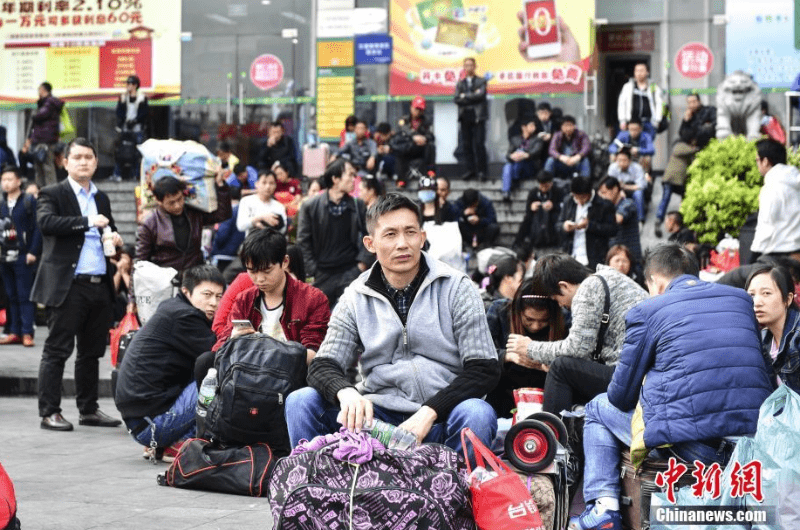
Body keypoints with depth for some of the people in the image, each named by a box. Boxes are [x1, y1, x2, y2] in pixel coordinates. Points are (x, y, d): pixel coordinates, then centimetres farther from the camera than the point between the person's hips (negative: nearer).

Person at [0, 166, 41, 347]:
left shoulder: (29, 202, -2)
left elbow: (37, 228, -7)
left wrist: (33, 252, -13)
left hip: (23, 257, -6)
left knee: (25, 296, -6)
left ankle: (27, 333, -5)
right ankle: (15, 332, 11)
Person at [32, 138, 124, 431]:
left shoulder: (101, 198, 19)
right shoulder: (52, 194, 0)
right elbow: (46, 222, -19)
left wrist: (114, 238, 8)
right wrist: (88, 222, -21)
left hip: (100, 285, 6)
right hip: (68, 285, -6)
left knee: (92, 351, 12)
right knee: (57, 350, -3)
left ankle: (88, 409, 20)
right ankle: (49, 412, 0)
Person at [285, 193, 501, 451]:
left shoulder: (456, 288, 1)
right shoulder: (355, 298, 8)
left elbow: (484, 369, -5)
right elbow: (323, 366, 2)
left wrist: (429, 413, -19)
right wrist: (346, 393, -24)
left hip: (438, 419, -2)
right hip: (377, 413, 2)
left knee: (477, 414, -35)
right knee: (301, 401, -18)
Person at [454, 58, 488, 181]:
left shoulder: (481, 82, 7)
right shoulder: (460, 83, 15)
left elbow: (480, 95, -9)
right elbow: (456, 99, 3)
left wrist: (465, 96, -5)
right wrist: (473, 97, -9)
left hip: (478, 117, -3)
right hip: (465, 117, 3)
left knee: (479, 144, -7)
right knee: (466, 144, 2)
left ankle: (481, 170, -3)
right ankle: (469, 170, 8)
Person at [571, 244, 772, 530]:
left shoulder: (646, 311, 1)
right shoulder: (742, 299, 15)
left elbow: (622, 396, 6)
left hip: (690, 446, -5)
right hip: (754, 441, 5)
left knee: (597, 408, 24)